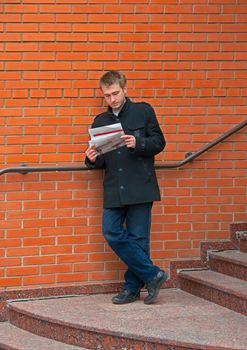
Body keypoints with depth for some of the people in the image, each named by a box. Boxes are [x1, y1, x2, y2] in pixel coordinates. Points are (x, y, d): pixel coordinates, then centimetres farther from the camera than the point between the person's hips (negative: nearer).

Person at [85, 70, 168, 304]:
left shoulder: (143, 111, 3)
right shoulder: (100, 121, 15)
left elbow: (159, 142, 1)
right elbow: (100, 161, 17)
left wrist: (137, 143, -18)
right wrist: (93, 160, -7)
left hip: (140, 187, -4)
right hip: (114, 189, 4)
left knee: (137, 237, -1)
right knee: (111, 232, -6)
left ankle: (133, 288, 11)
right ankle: (152, 275, 3)